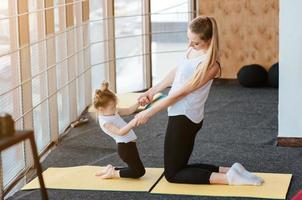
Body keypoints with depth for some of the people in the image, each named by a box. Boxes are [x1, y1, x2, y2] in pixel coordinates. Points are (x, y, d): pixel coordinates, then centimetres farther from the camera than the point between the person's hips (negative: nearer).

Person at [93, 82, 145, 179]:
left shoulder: (112, 112, 7)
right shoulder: (105, 122, -21)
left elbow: (128, 111, 12)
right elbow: (120, 132, -34)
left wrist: (138, 103, -4)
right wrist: (132, 123, -49)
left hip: (128, 145, 10)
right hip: (125, 147, -10)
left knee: (134, 169, 21)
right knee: (139, 171, -6)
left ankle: (111, 169, 21)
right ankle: (114, 173, -1)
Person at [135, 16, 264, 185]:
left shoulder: (209, 64, -24)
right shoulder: (194, 49, 0)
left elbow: (179, 93, -19)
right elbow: (176, 73, 17)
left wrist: (148, 113, -13)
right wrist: (152, 91, 17)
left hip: (184, 118, -9)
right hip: (183, 116, 9)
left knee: (173, 175, 2)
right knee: (179, 167, 17)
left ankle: (228, 178, -5)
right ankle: (230, 171, 11)